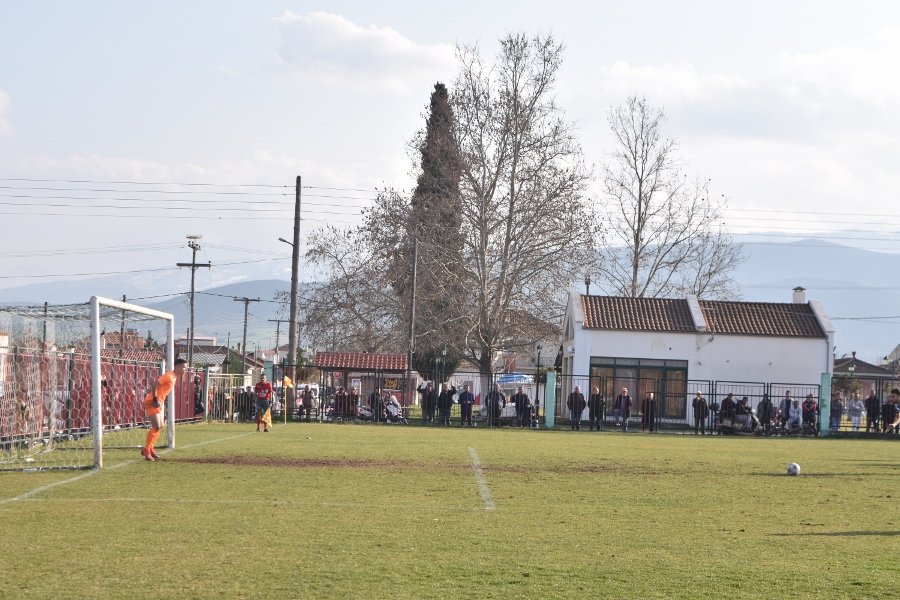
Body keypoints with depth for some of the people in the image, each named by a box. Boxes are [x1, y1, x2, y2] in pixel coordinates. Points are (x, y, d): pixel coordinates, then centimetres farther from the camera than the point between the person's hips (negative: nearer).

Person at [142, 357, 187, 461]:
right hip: (152, 402, -10)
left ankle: (150, 449, 21)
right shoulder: (169, 376, -18)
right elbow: (154, 385, -23)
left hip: (158, 403, 10)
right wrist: (155, 399, -21)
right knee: (156, 427, -14)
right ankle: (146, 450, -6)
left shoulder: (175, 377, 12)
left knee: (160, 427, 13)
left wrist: (160, 401, 17)